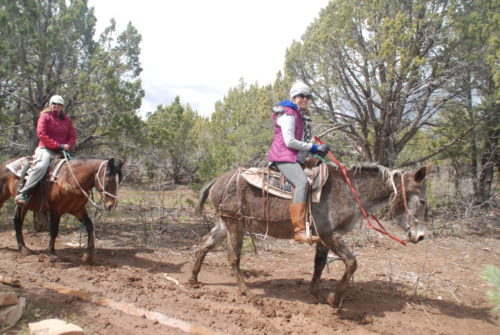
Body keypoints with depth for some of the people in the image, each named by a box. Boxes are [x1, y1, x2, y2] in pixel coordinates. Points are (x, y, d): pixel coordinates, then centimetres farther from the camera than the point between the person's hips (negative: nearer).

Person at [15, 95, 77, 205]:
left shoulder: (67, 120, 16)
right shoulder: (45, 116, 4)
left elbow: (72, 136, 13)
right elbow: (41, 134, -8)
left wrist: (68, 146, -9)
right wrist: (58, 145, -15)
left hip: (62, 151, 5)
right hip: (45, 148, -5)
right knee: (41, 166, -32)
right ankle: (22, 193, -27)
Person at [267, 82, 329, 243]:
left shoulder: (301, 115, 23)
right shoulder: (288, 114, -8)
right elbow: (289, 142, -17)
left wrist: (316, 150, 12)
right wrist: (314, 147, -11)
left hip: (295, 157, 10)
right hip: (283, 156, -10)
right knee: (302, 182, -31)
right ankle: (299, 231, -38)